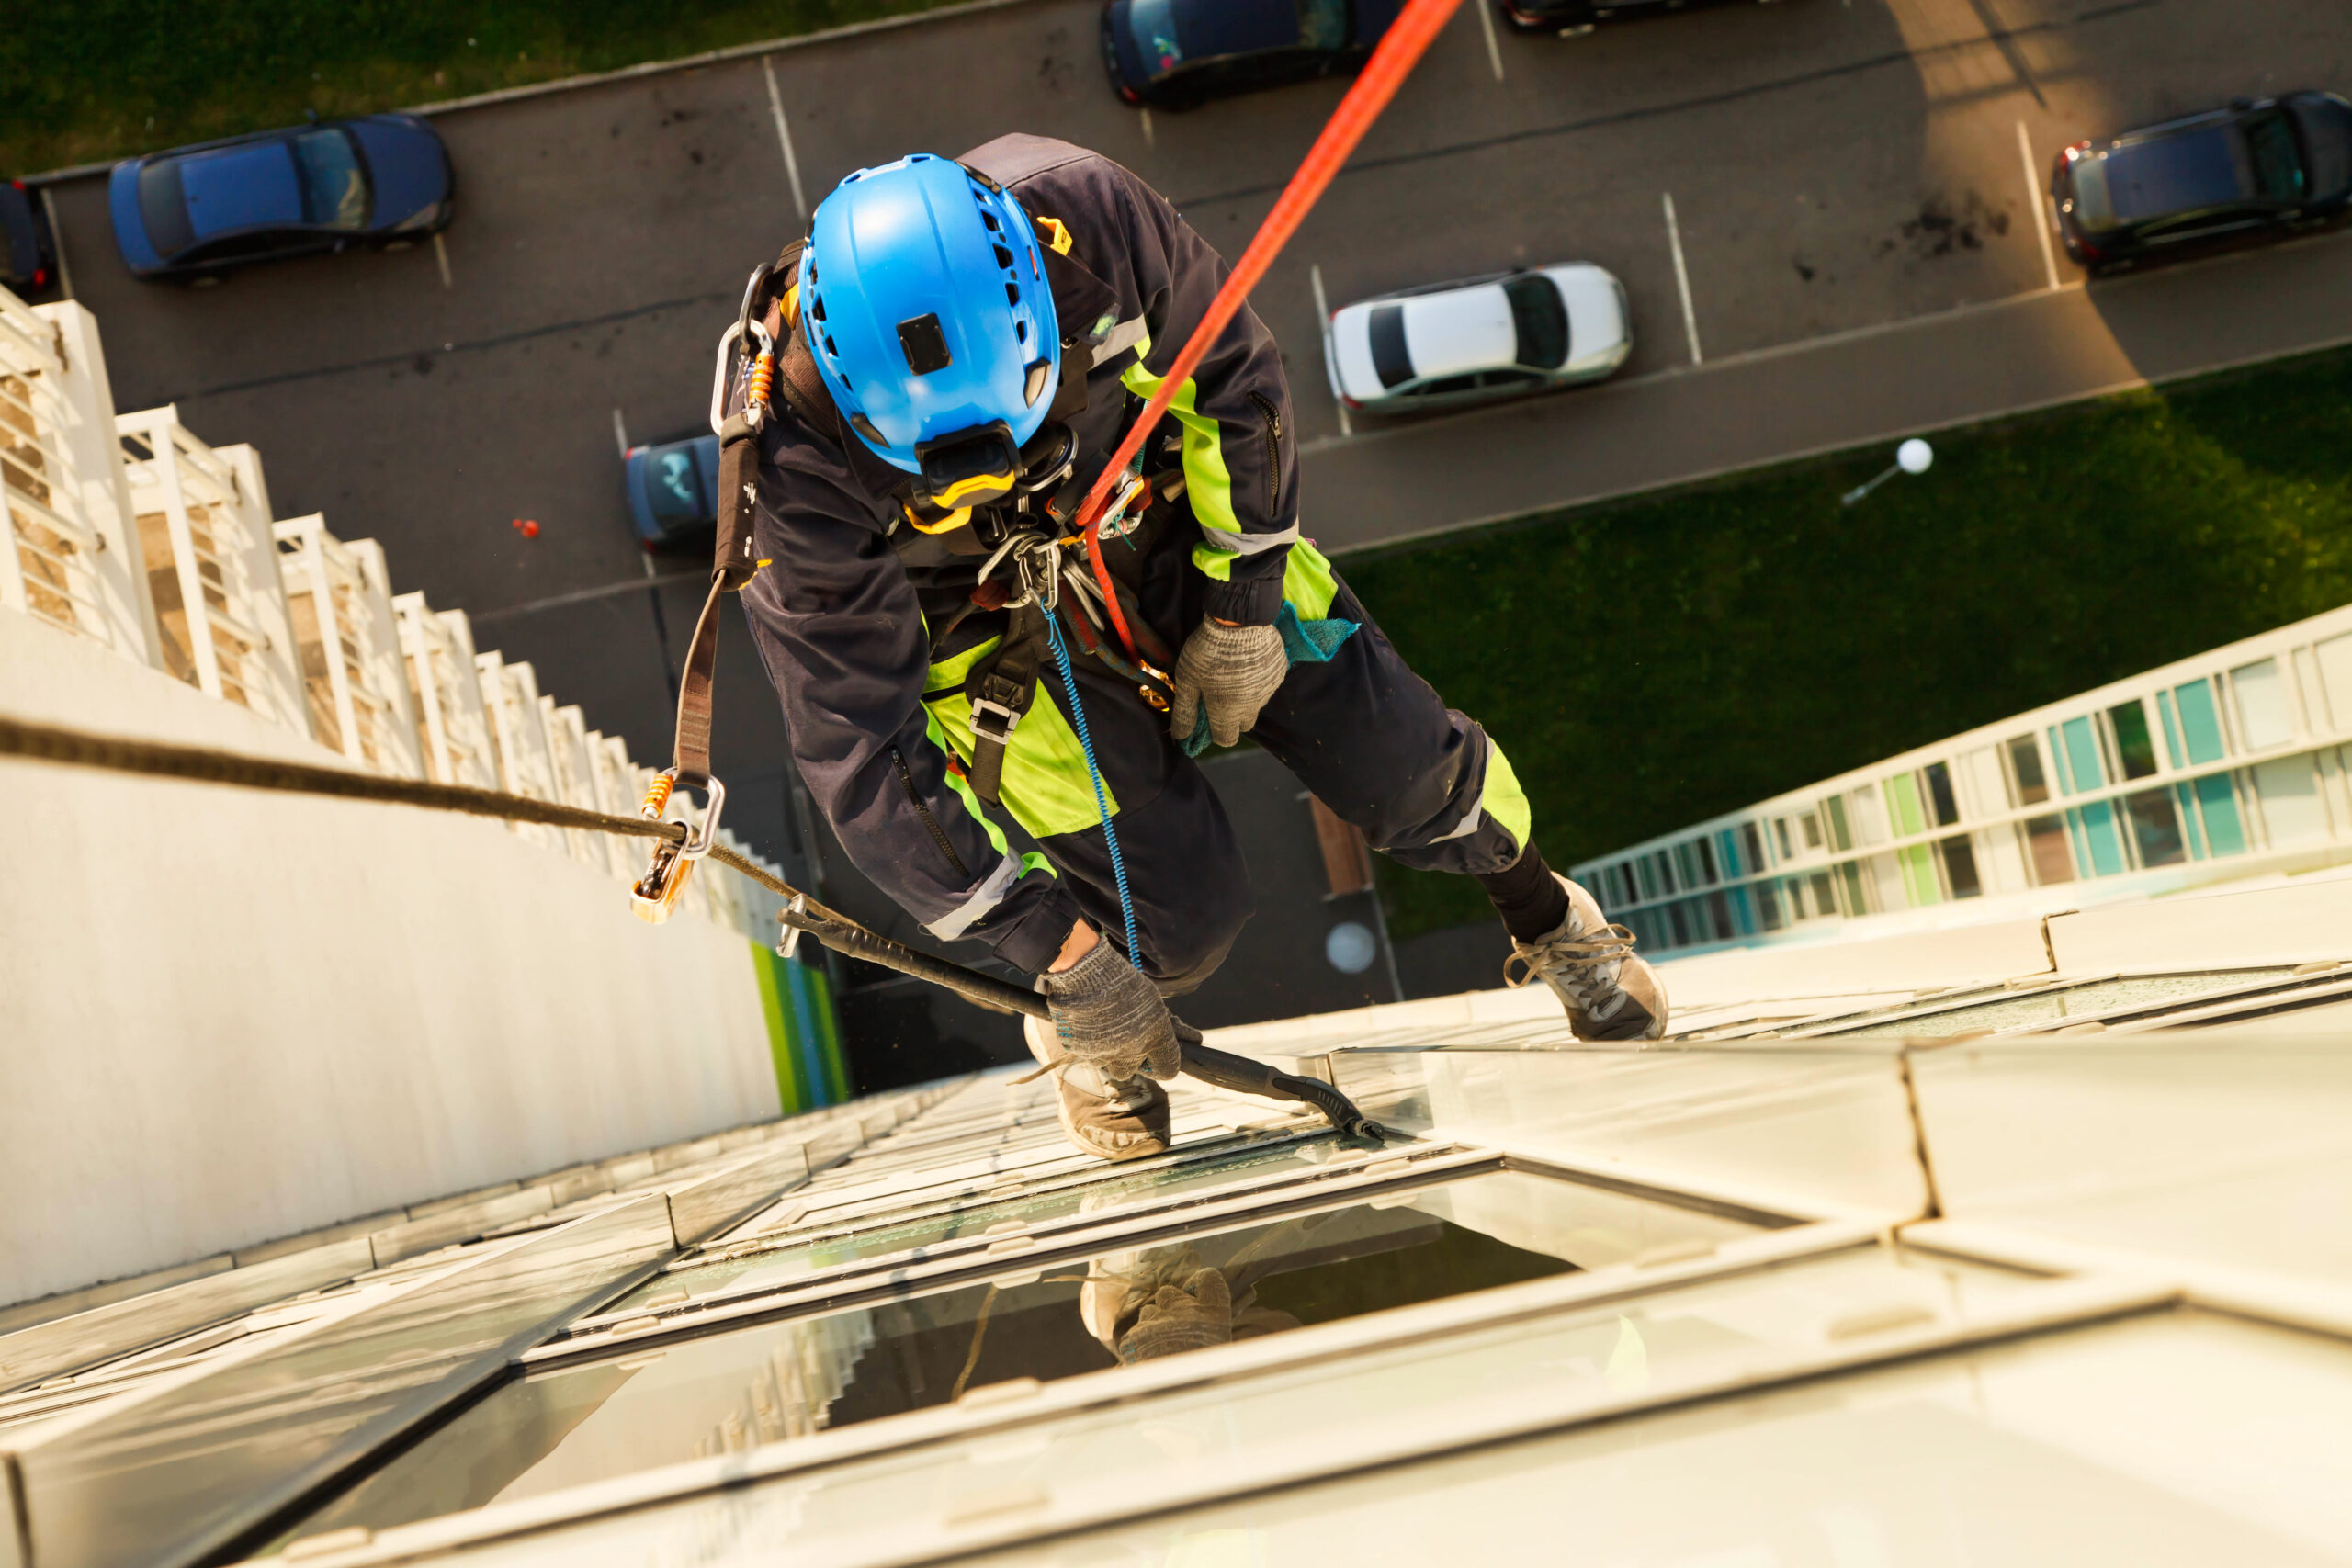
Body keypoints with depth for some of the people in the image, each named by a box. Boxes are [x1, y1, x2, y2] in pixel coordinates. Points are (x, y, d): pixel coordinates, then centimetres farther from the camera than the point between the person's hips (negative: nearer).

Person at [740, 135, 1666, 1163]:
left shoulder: (1088, 217, -32)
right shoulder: (801, 469, -36)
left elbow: (1231, 379, -11)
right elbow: (858, 752, -29)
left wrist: (1241, 607, -8)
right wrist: (1059, 952, -28)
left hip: (1173, 535, 2)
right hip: (1001, 632, -2)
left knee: (1405, 771, 3)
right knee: (1184, 921, -7)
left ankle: (1548, 921, 36)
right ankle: (1086, 1040, 29)